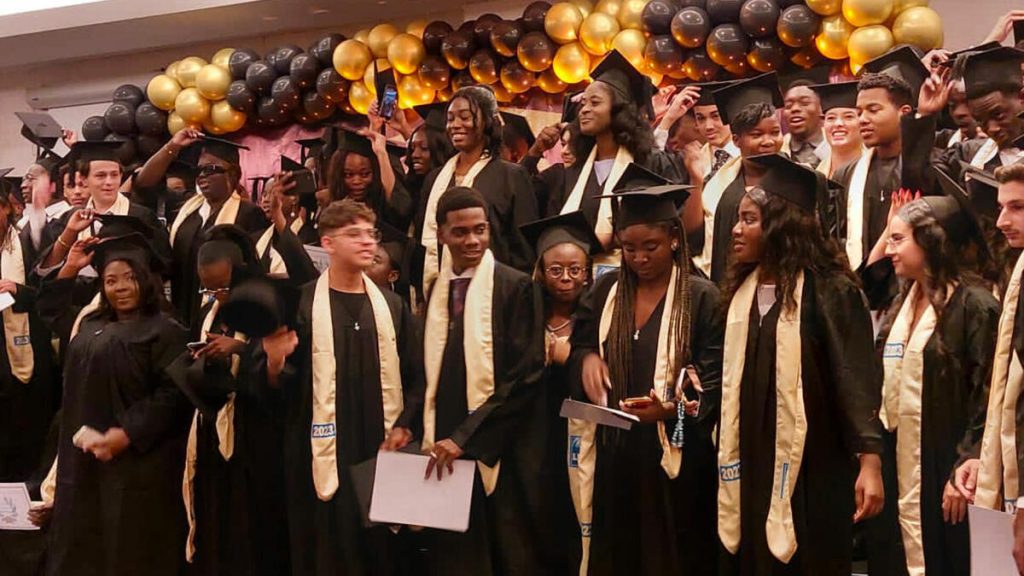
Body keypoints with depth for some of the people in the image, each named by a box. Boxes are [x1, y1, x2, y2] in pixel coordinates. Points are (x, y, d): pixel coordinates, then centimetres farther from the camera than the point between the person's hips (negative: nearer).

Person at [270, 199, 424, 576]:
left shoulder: (391, 306, 8)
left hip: (383, 452, 3)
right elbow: (282, 387, -4)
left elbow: (414, 376, 9)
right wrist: (275, 362, -25)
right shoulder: (301, 304, -3)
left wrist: (405, 428, -4)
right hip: (325, 454, -3)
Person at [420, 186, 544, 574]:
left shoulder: (515, 287, -6)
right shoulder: (433, 290, 11)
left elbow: (525, 376, -12)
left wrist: (466, 437, -16)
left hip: (498, 455, -4)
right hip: (443, 454, 5)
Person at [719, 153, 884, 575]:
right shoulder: (742, 290, 10)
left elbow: (857, 378, -15)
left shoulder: (830, 289, -10)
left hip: (810, 470, -6)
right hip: (751, 468, 6)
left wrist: (869, 461, -21)